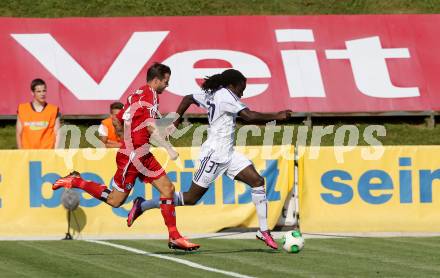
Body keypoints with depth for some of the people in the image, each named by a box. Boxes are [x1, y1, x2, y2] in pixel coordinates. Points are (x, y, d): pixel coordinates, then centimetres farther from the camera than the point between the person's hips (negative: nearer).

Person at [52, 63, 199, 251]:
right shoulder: (150, 95, -14)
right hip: (132, 156, -10)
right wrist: (168, 149, -20)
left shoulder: (136, 95, 12)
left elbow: (118, 121, 18)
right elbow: (151, 127, -24)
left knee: (168, 188, 4)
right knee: (114, 200, 0)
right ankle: (75, 181, 12)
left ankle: (174, 237, 4)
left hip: (142, 155, 10)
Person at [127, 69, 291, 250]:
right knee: (191, 198, -1)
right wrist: (276, 116, -17)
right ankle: (142, 206, 12)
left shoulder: (211, 95, 13)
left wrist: (176, 122, 32)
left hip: (227, 154, 10)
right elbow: (249, 116, -24)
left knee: (257, 181, -4)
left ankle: (263, 231, -4)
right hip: (215, 154, -10)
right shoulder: (225, 95, -15)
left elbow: (188, 98, 26)